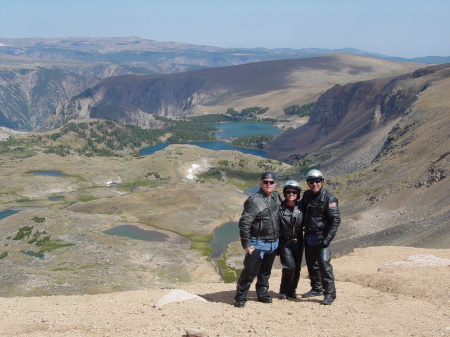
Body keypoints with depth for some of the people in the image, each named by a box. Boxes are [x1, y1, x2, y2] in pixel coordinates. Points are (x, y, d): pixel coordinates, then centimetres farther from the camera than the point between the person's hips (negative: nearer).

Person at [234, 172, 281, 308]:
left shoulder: (276, 197, 6)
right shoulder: (254, 201, -15)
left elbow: (281, 213, 24)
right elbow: (244, 224, -16)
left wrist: (278, 239, 20)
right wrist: (246, 244, -17)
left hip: (273, 244, 6)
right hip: (257, 244, -6)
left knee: (265, 271, 17)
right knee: (250, 271, -4)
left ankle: (262, 293, 30)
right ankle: (240, 297, 7)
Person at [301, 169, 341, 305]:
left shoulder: (329, 198, -12)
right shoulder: (306, 196, 7)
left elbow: (336, 220, -13)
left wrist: (327, 239, -19)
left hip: (322, 236, -7)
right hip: (309, 236, 7)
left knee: (324, 263, -14)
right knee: (311, 263, 14)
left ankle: (330, 293, -7)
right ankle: (316, 289, 28)